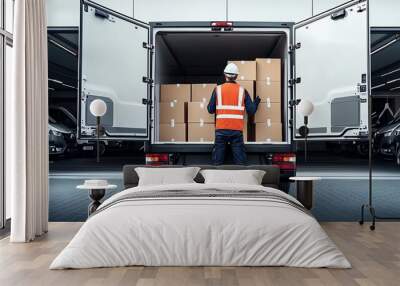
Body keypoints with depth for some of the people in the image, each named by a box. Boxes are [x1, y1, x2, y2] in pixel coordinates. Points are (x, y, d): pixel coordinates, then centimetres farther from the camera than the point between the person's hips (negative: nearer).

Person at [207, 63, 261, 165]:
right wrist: (256, 102, 23)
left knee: (218, 160, 7)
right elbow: (251, 111, 3)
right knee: (239, 159, 5)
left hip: (221, 129, 0)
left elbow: (210, 110, 4)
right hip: (237, 129, 0)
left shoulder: (218, 89, 3)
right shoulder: (242, 90, 4)